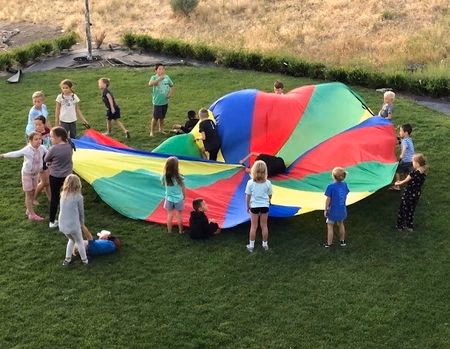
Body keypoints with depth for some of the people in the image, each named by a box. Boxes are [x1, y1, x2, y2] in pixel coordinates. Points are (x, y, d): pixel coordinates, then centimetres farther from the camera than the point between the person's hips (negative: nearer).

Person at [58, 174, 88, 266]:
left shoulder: (63, 195, 1)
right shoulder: (78, 197, -14)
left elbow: (62, 210, 9)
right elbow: (81, 211, -3)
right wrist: (82, 222, 16)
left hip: (62, 225, 5)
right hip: (73, 225, -5)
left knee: (71, 240, 29)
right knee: (79, 242, 20)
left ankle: (67, 259, 31)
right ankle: (84, 260, 31)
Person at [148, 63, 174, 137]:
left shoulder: (167, 77, 1)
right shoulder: (154, 77, -12)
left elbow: (172, 86, 16)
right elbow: (150, 84, -35)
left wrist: (171, 93, -2)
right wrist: (159, 79, -44)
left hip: (165, 101, 4)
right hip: (157, 102, -4)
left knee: (162, 117, 17)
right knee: (155, 117, -2)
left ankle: (161, 129, 34)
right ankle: (152, 132, 12)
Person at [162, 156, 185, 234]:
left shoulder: (164, 176, -17)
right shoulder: (179, 177, -23)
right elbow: (183, 188, -10)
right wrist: (184, 197, 8)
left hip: (169, 199, 2)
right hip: (179, 199, -2)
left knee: (170, 215, 16)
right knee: (179, 215, 15)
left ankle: (169, 231, 26)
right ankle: (180, 231, 27)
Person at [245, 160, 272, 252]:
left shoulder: (250, 183, -15)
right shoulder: (268, 183, -11)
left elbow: (248, 196, -8)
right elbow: (270, 196, 0)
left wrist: (248, 206, 7)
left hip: (254, 206, -1)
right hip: (265, 206, 1)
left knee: (253, 226, 9)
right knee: (264, 226, 13)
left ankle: (251, 245, 15)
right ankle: (265, 244, 23)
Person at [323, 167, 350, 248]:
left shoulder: (331, 187, -21)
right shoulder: (344, 185, -7)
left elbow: (328, 199, -17)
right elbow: (345, 196, 4)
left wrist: (325, 210, -6)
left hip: (333, 210, -5)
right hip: (342, 210, 5)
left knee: (330, 226, 10)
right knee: (341, 224, 24)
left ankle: (329, 244, 17)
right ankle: (342, 241, 37)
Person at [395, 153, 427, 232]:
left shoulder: (414, 172, -25)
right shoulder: (424, 173, -3)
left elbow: (406, 181, -11)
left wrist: (398, 183, 8)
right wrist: (401, 182, 15)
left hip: (409, 193, -7)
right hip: (417, 193, 7)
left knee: (403, 209, 10)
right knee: (411, 210, 20)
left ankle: (400, 225, 19)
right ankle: (410, 226, 28)